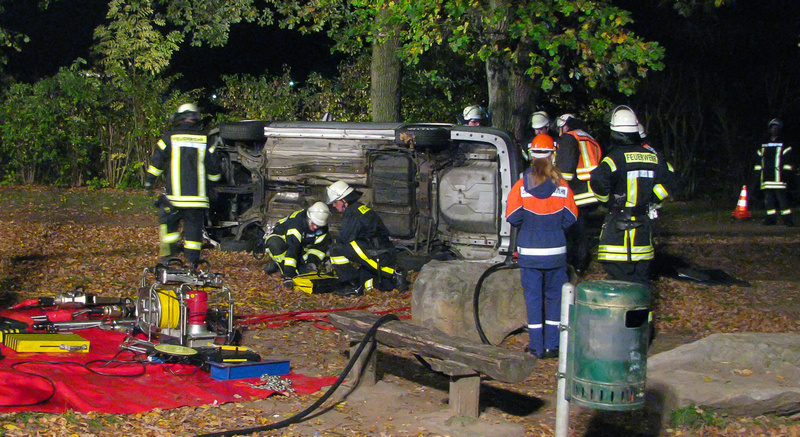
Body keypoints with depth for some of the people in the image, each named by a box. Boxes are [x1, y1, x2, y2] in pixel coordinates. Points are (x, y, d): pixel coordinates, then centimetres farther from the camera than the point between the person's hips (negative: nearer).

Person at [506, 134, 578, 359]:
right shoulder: (561, 185, -4)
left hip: (528, 250, 0)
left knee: (533, 296, 7)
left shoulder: (522, 185, -6)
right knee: (555, 296, 12)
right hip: (555, 250, 1)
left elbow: (513, 216, -7)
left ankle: (537, 347, 8)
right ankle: (553, 345, 11)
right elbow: (570, 217, -2)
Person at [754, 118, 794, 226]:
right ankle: (771, 217, 8)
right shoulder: (763, 146, 20)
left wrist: (786, 173, -9)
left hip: (778, 177, -5)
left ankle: (787, 219, -8)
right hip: (766, 179, 5)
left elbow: (788, 162, 0)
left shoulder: (784, 145, 5)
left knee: (781, 197, -10)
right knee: (768, 198, 3)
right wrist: (758, 172, 14)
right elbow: (759, 161, 23)